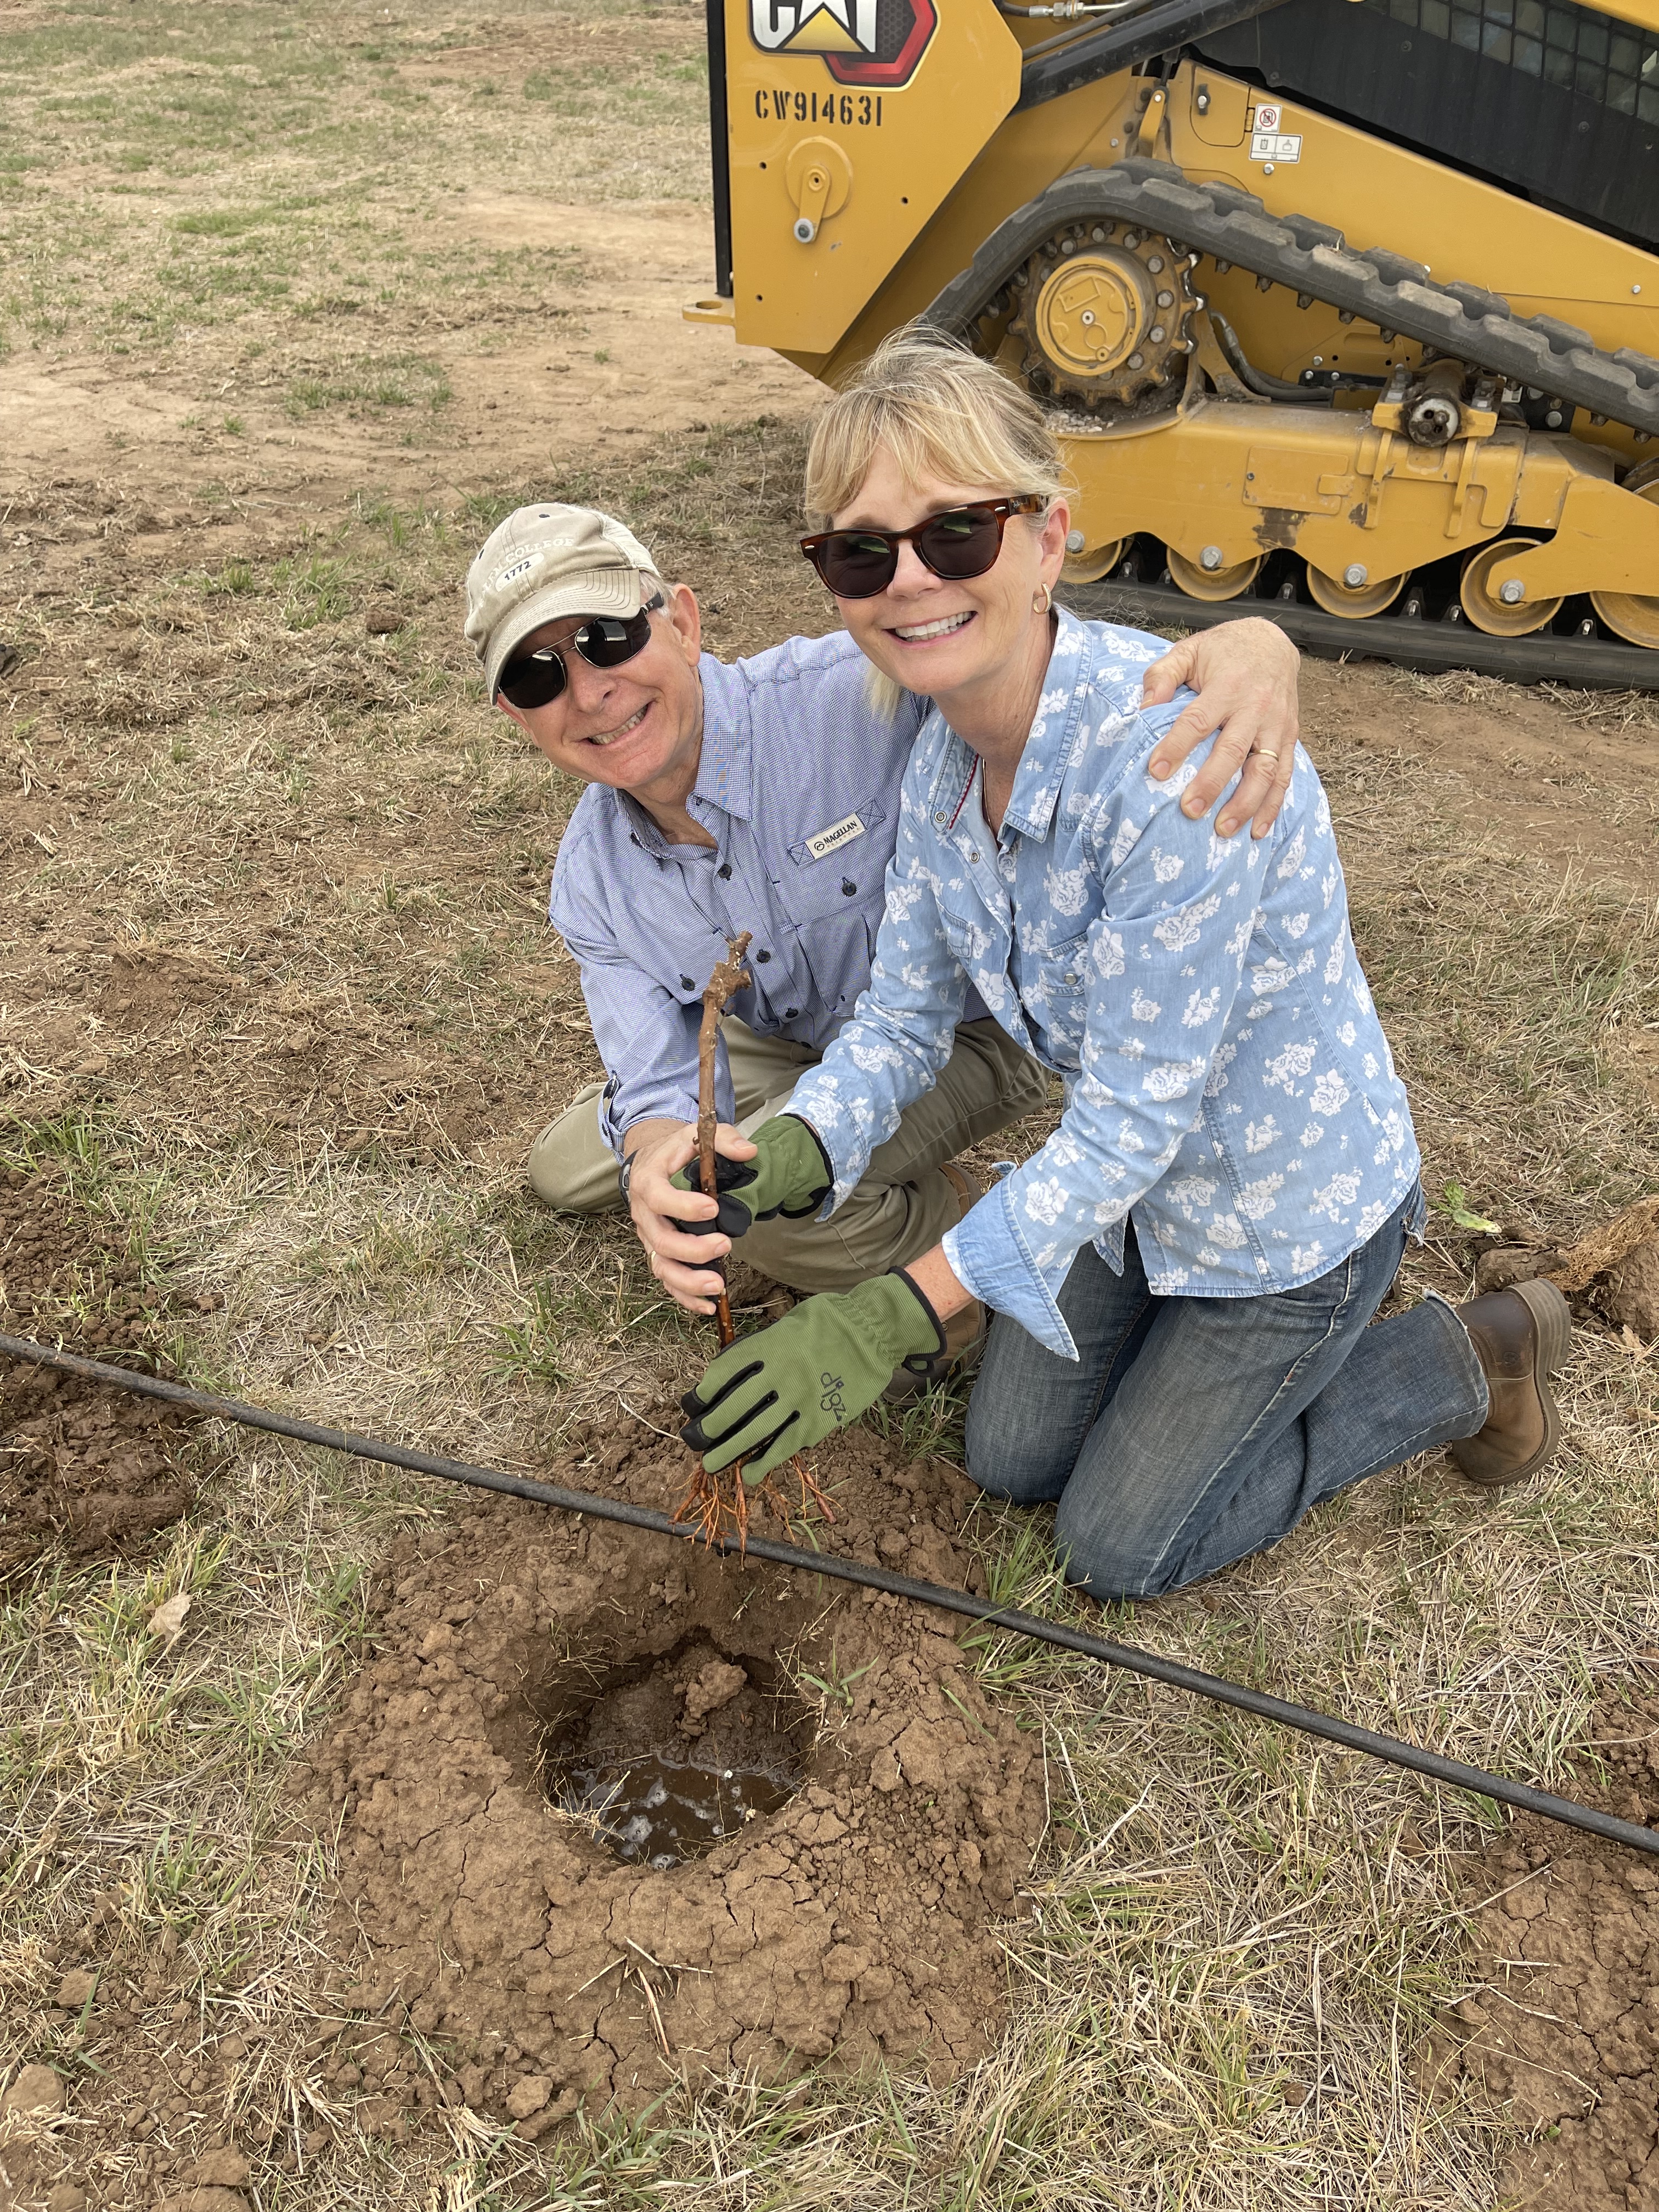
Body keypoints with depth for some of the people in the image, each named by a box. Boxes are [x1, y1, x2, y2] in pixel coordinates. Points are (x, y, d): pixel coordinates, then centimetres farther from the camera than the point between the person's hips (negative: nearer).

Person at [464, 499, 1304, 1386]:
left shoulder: (849, 690, -35)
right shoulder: (591, 883, -15)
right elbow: (655, 1078, -21)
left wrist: (1248, 636, -60)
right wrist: (657, 1154, -48)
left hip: (969, 1024, -7)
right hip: (795, 1044, 7)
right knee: (565, 1170, 15)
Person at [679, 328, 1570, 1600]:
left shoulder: (1179, 761, -37)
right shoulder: (942, 762, -12)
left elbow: (1136, 1112, -34)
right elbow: (905, 1013, -4)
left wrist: (899, 1313, -38)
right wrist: (791, 1153, -24)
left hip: (1288, 1210, -7)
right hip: (1139, 1181, 7)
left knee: (1118, 1547, 9)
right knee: (1011, 1463, 20)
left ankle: (1468, 1363, 21)